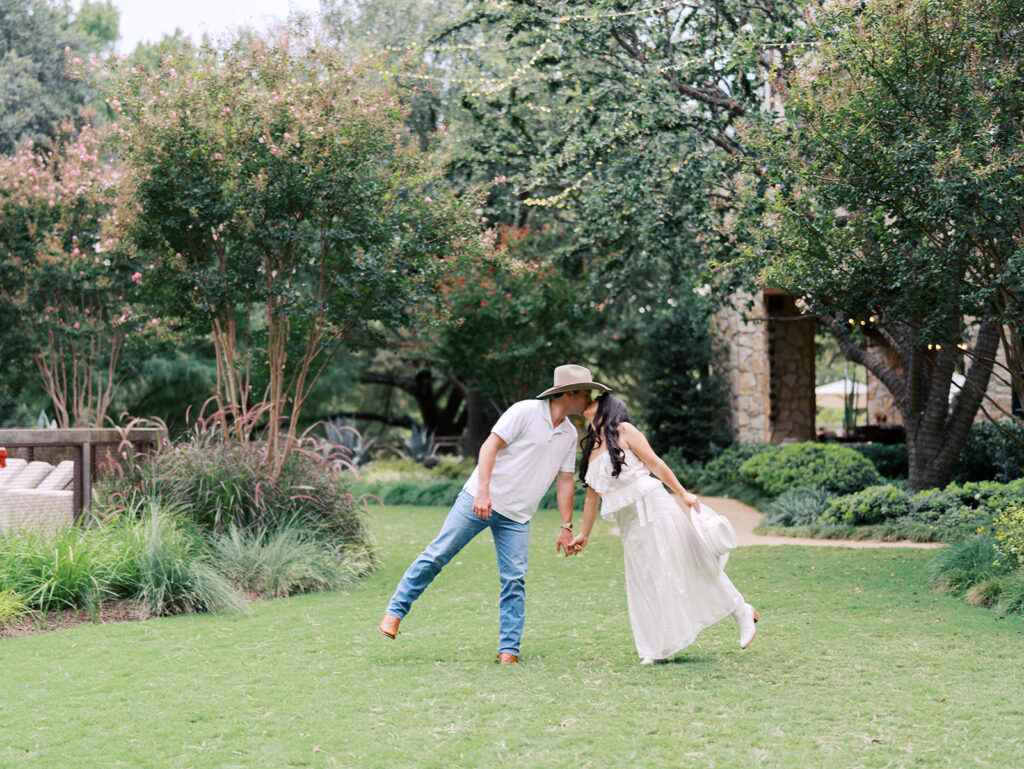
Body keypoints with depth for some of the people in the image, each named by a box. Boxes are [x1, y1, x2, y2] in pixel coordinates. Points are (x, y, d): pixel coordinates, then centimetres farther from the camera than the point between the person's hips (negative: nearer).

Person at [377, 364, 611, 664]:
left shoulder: (570, 435, 11)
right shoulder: (526, 411, -9)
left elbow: (565, 481, 15)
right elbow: (489, 447, -13)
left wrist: (566, 527, 11)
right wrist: (483, 491, -23)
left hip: (517, 516, 5)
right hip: (480, 500, -5)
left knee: (514, 580, -3)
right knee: (438, 554, -6)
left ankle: (508, 650, 2)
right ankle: (395, 611, 5)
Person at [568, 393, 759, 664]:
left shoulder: (623, 431, -3)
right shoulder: (590, 448, 15)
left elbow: (655, 463, -5)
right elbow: (592, 495, 20)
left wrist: (683, 494, -9)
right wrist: (583, 535, 22)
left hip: (653, 507, -6)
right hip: (631, 523, 6)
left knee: (689, 565, -2)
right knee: (644, 583, 2)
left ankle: (742, 612, 11)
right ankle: (659, 648, 6)